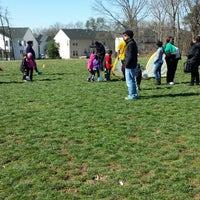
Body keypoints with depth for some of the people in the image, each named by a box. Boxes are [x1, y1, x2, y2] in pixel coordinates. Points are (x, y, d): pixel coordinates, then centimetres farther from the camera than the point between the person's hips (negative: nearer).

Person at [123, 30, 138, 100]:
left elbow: (130, 56, -22)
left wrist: (126, 64, -16)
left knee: (129, 81, -5)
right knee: (132, 80, 17)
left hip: (129, 66, -11)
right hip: (132, 65, 11)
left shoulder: (130, 44, -17)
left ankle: (132, 95, 0)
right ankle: (134, 94, 26)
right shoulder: (132, 43, 15)